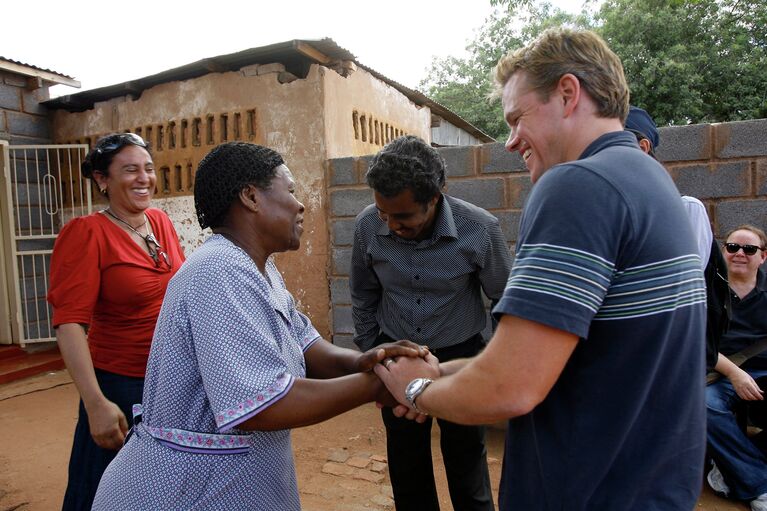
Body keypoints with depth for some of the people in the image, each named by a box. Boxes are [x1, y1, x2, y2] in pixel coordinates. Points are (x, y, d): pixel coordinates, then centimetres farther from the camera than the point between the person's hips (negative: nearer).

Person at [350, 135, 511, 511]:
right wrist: (368, 355, 8)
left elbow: (504, 299, -6)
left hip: (460, 354, -1)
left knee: (466, 463, 15)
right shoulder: (367, 226, -15)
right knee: (406, 466, 17)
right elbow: (363, 297, 2)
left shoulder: (480, 229, -22)